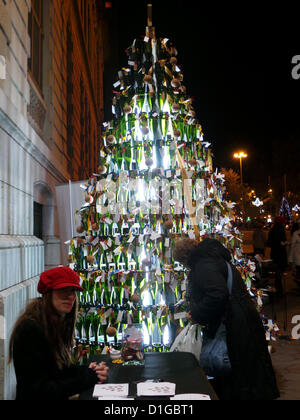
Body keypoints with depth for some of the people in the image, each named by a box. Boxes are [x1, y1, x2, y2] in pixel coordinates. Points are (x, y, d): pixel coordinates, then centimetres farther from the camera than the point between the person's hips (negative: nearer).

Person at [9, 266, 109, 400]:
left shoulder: (58, 322, 5)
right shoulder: (29, 329, -19)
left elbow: (59, 368, 9)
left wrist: (87, 370, -8)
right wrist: (89, 377, -17)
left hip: (59, 398, 7)